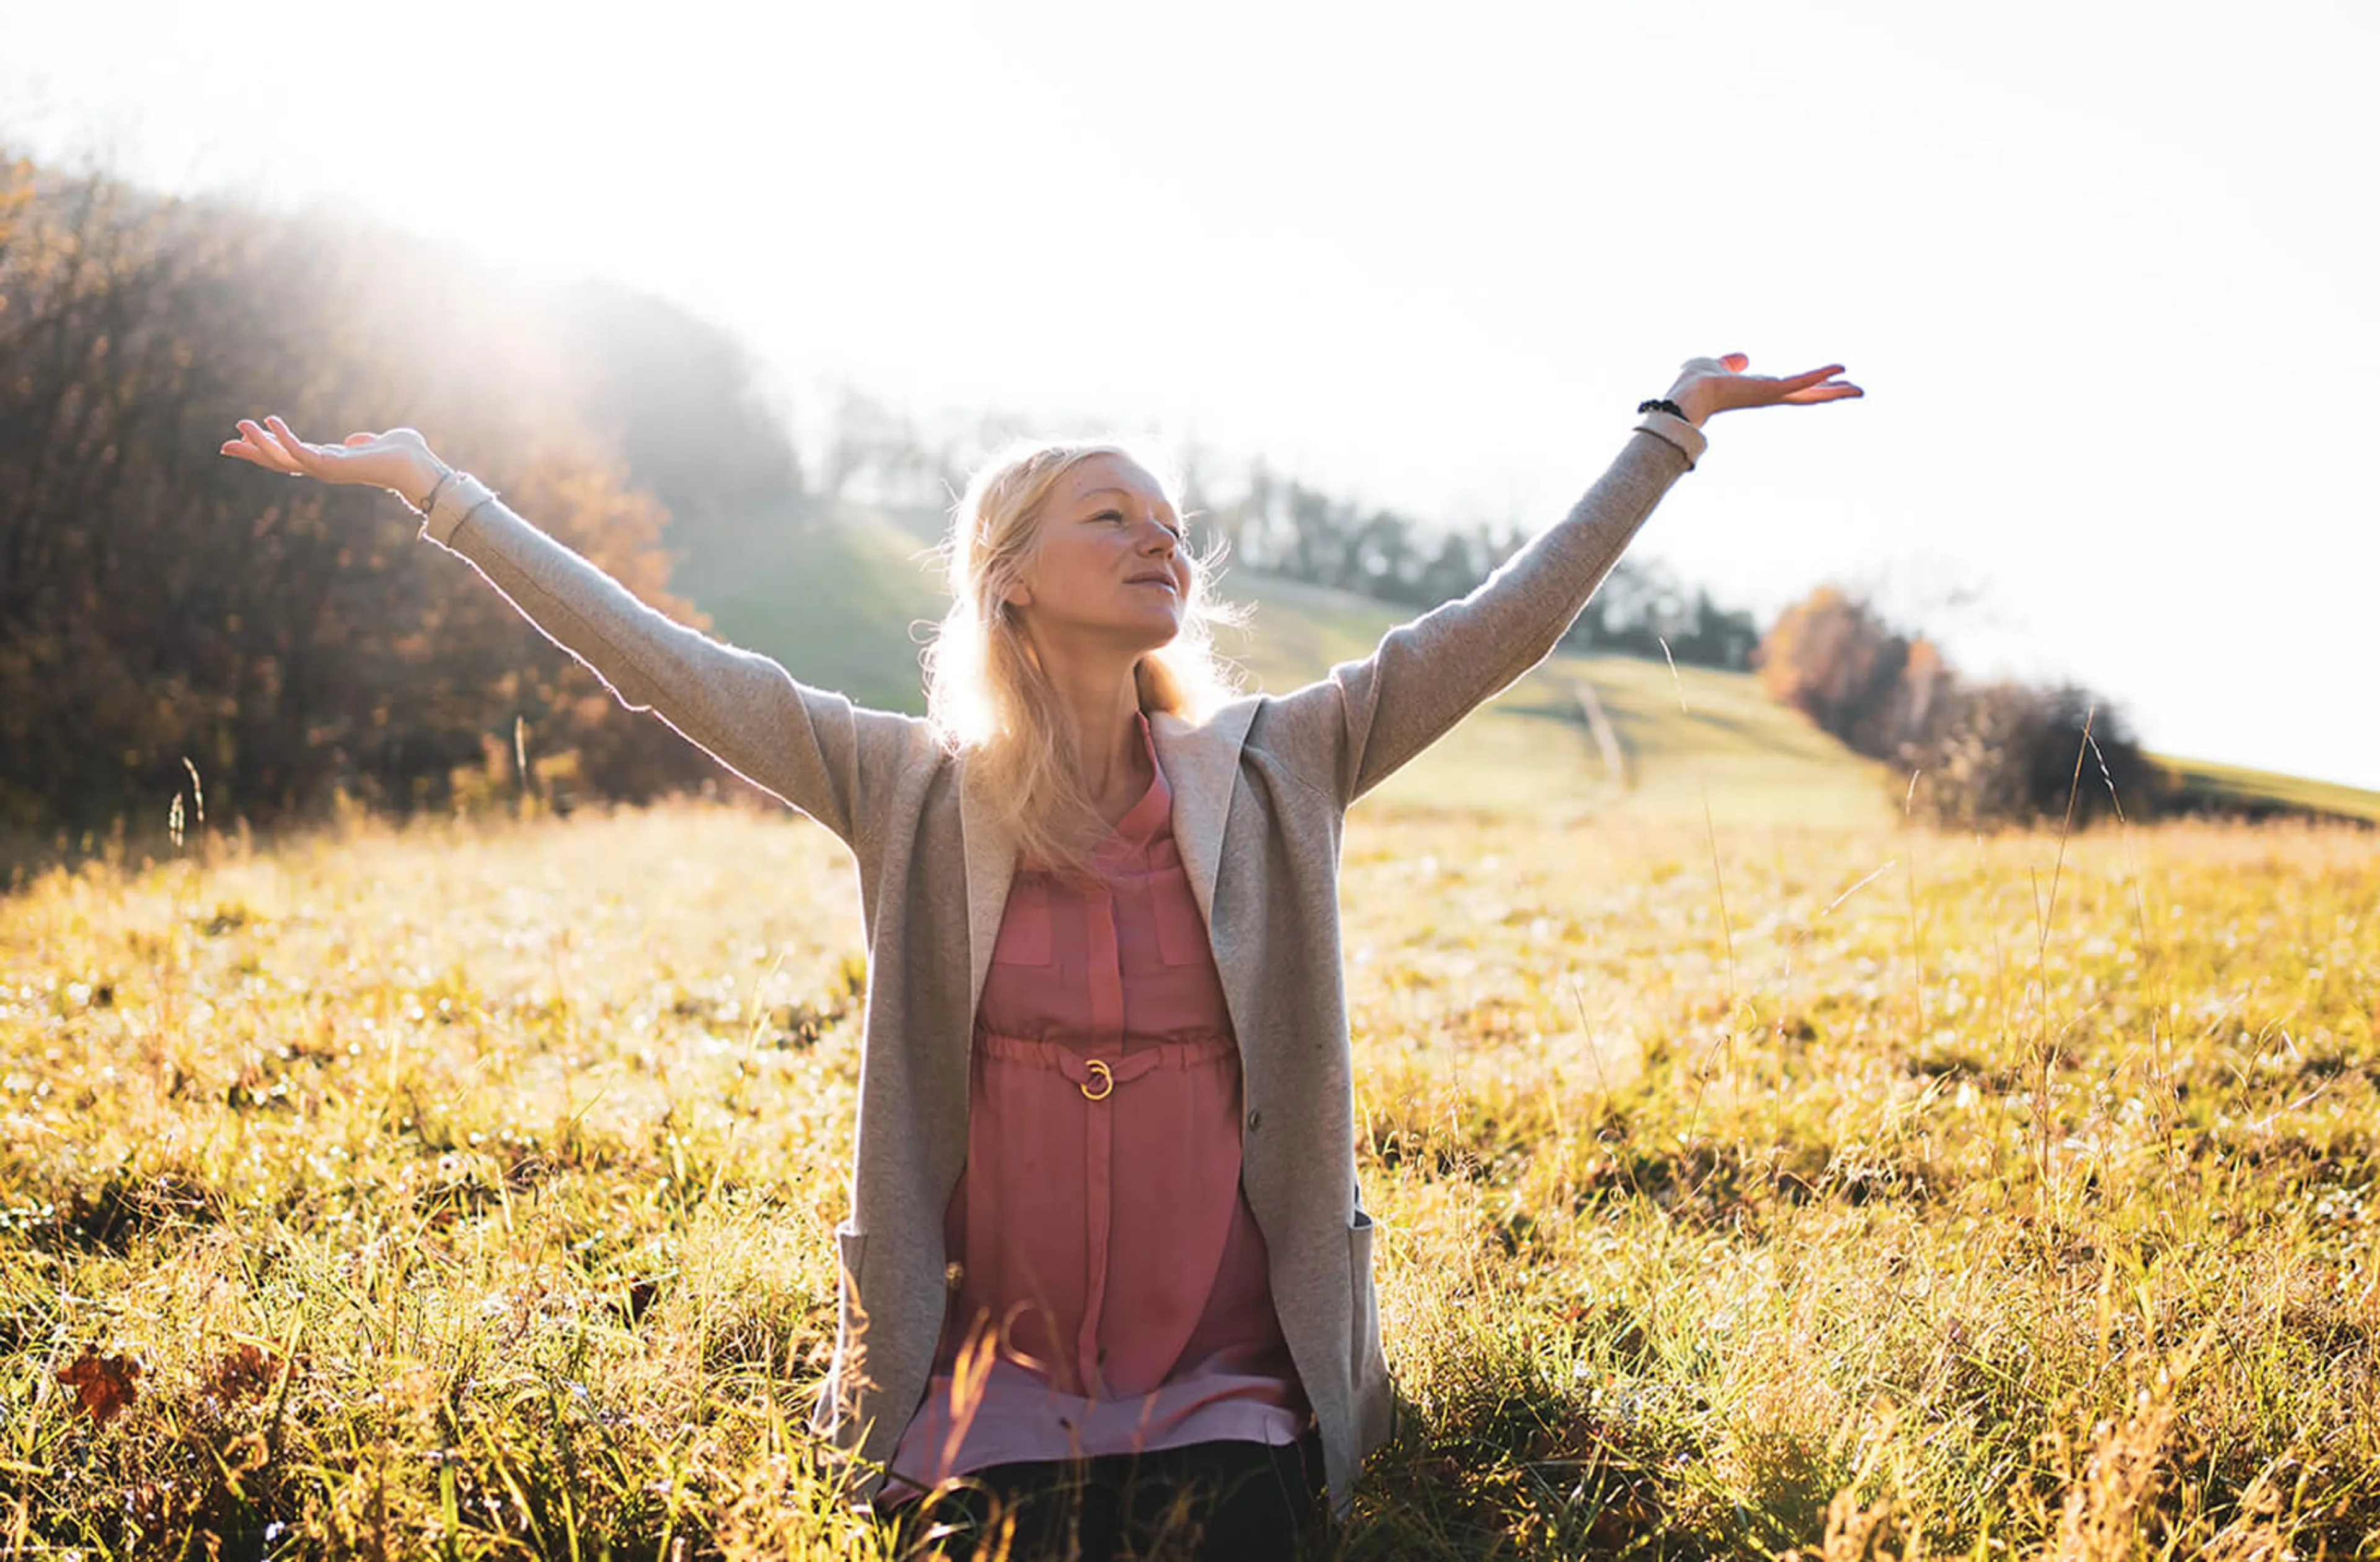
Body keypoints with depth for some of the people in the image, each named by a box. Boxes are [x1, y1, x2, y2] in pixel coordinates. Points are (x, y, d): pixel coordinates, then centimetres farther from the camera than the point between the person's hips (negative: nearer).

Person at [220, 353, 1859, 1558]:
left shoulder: (1269, 777, -3)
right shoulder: (918, 794, -4)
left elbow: (1507, 626, -4)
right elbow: (661, 661, -5)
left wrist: (1671, 430, -6)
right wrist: (431, 486, -5)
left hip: (1233, 1378, 1)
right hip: (1005, 1382, 0)